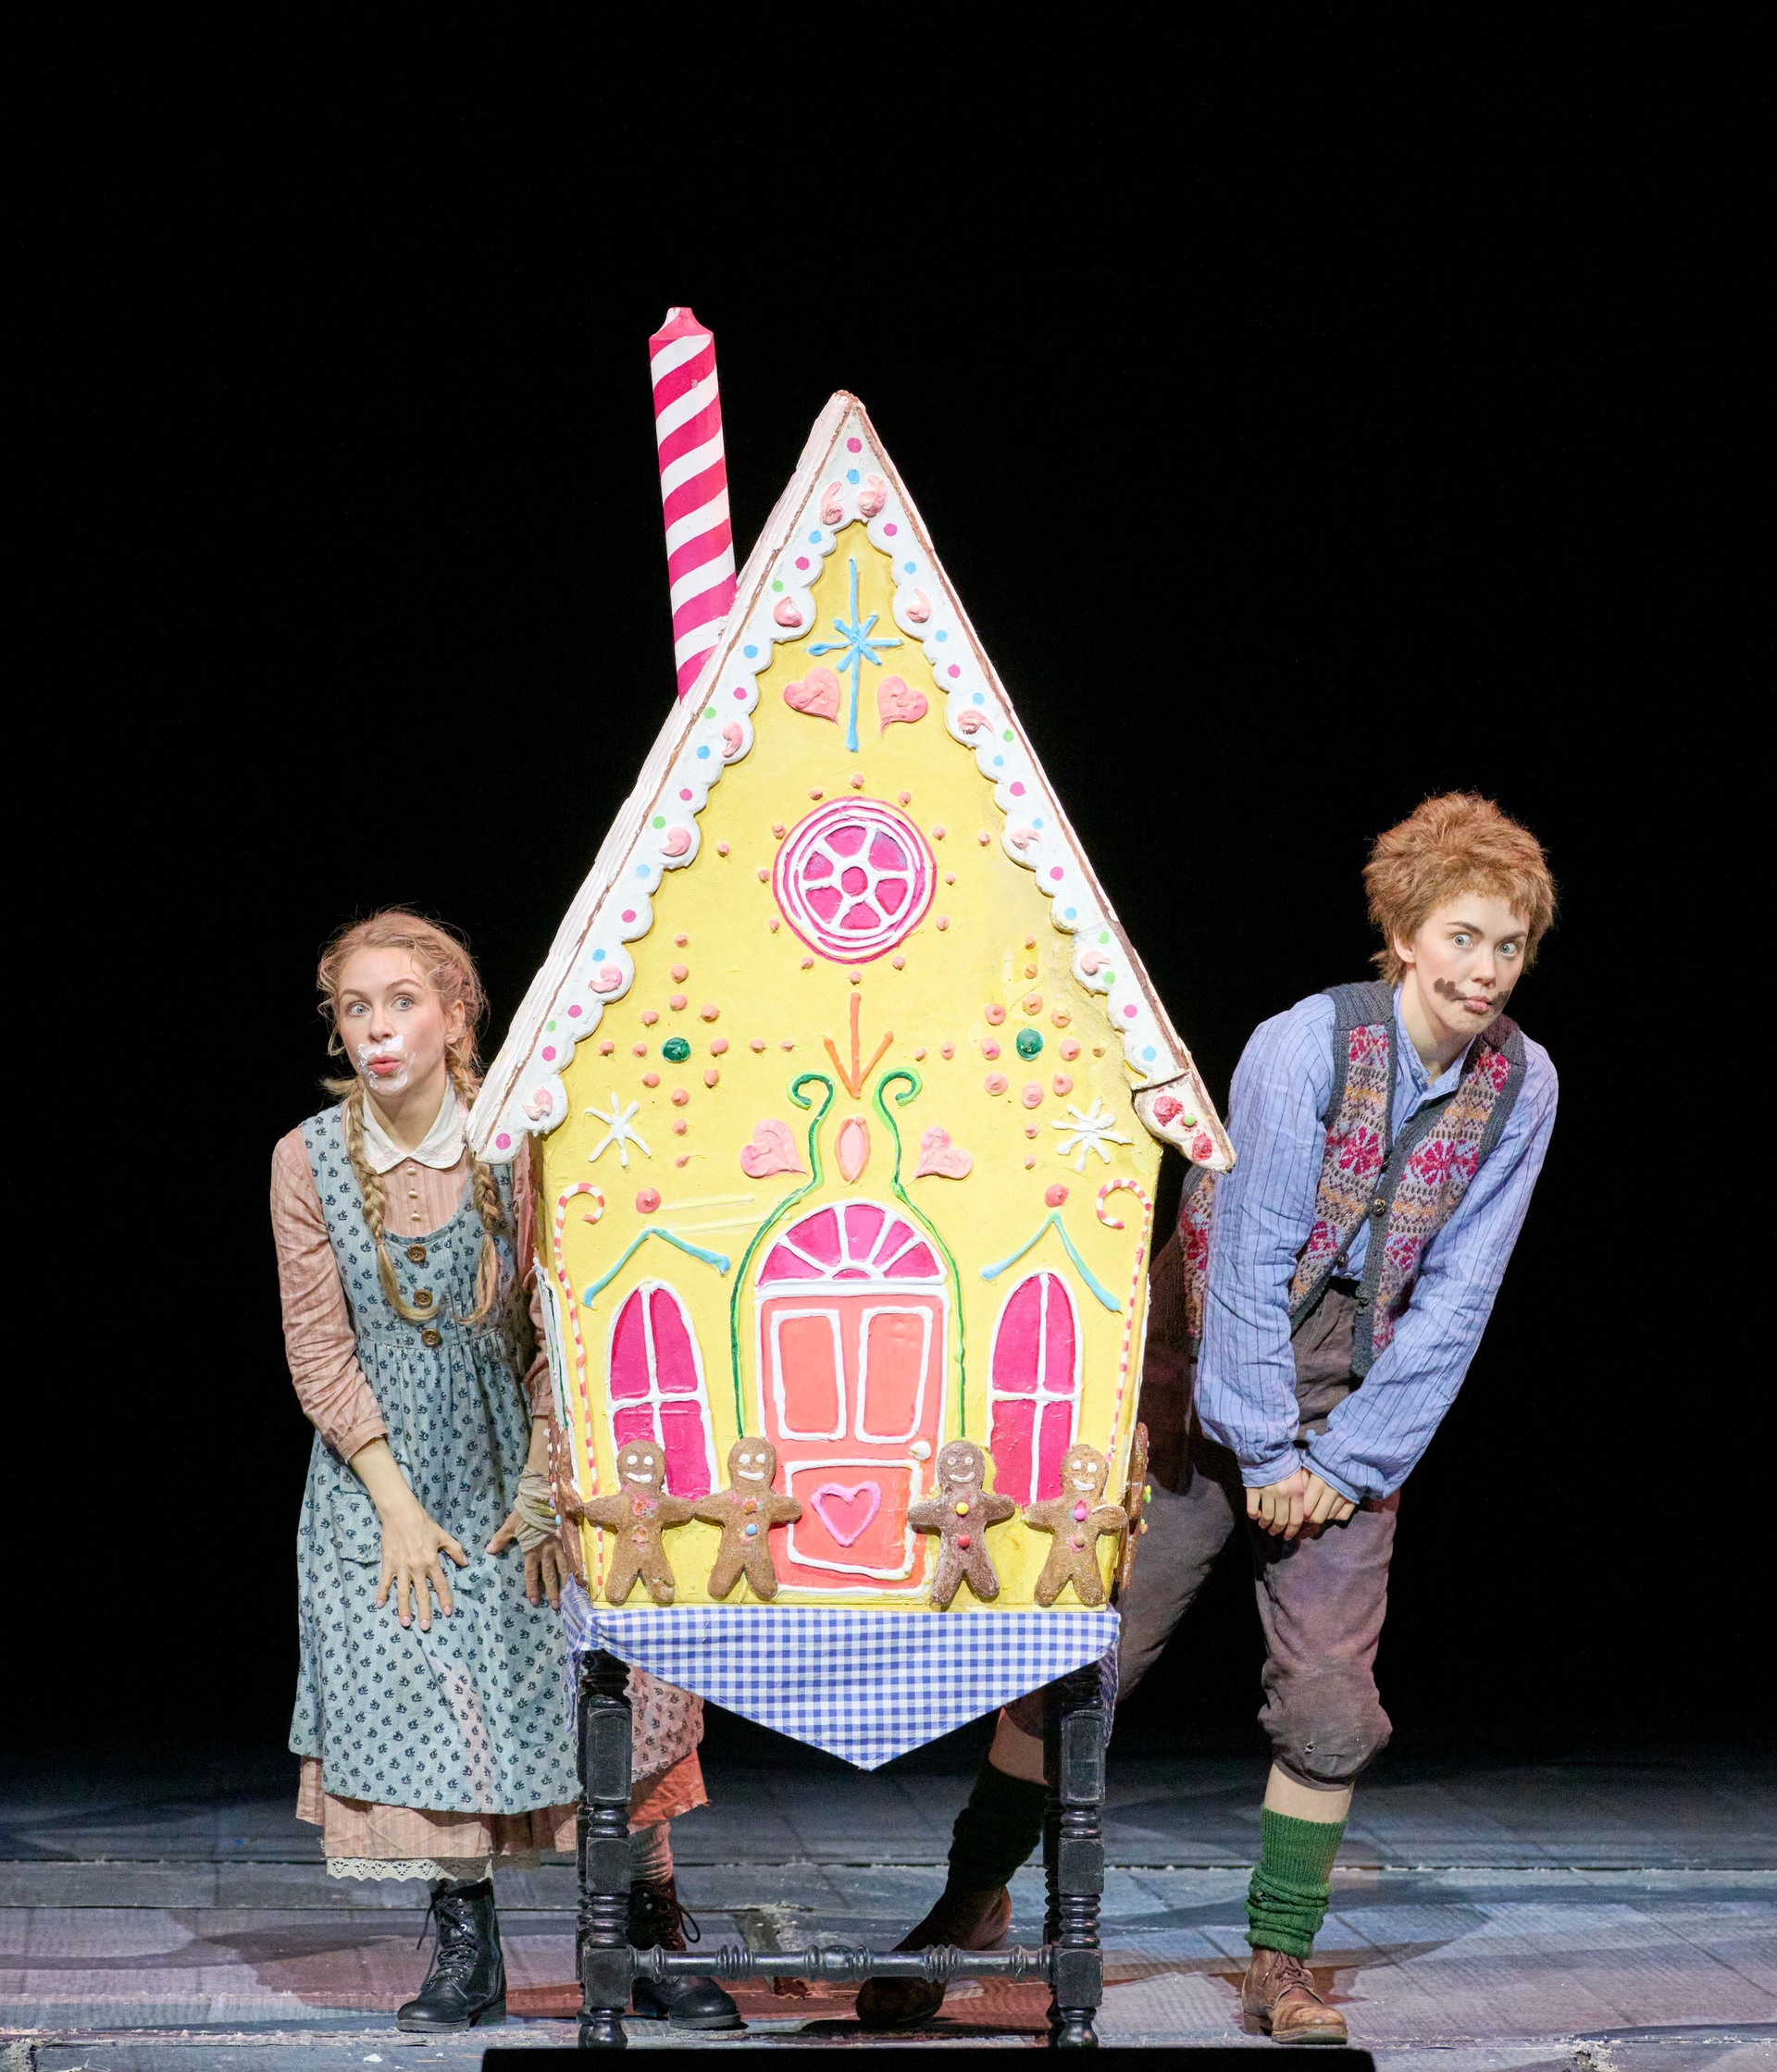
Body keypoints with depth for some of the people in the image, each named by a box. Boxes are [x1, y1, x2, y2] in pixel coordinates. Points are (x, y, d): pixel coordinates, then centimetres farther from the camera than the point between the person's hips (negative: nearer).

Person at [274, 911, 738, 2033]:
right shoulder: (310, 1161, -6)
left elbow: (560, 1326, -4)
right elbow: (320, 1352, -3)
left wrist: (543, 1487, -9)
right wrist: (397, 1508, -8)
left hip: (520, 1462, -1)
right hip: (385, 1472, 1)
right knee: (418, 1690, -5)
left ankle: (659, 1941, 1)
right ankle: (466, 1951, 9)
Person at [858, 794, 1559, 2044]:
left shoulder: (1521, 1085, -7)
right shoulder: (1304, 1046, -19)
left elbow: (1456, 1297, -4)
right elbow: (1247, 1263, -17)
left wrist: (1350, 1457, -7)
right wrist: (1262, 1453, -13)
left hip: (1357, 1411, 3)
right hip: (1213, 1381, -3)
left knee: (1330, 1697, -1)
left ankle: (1280, 1967, 13)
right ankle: (973, 1902, 15)